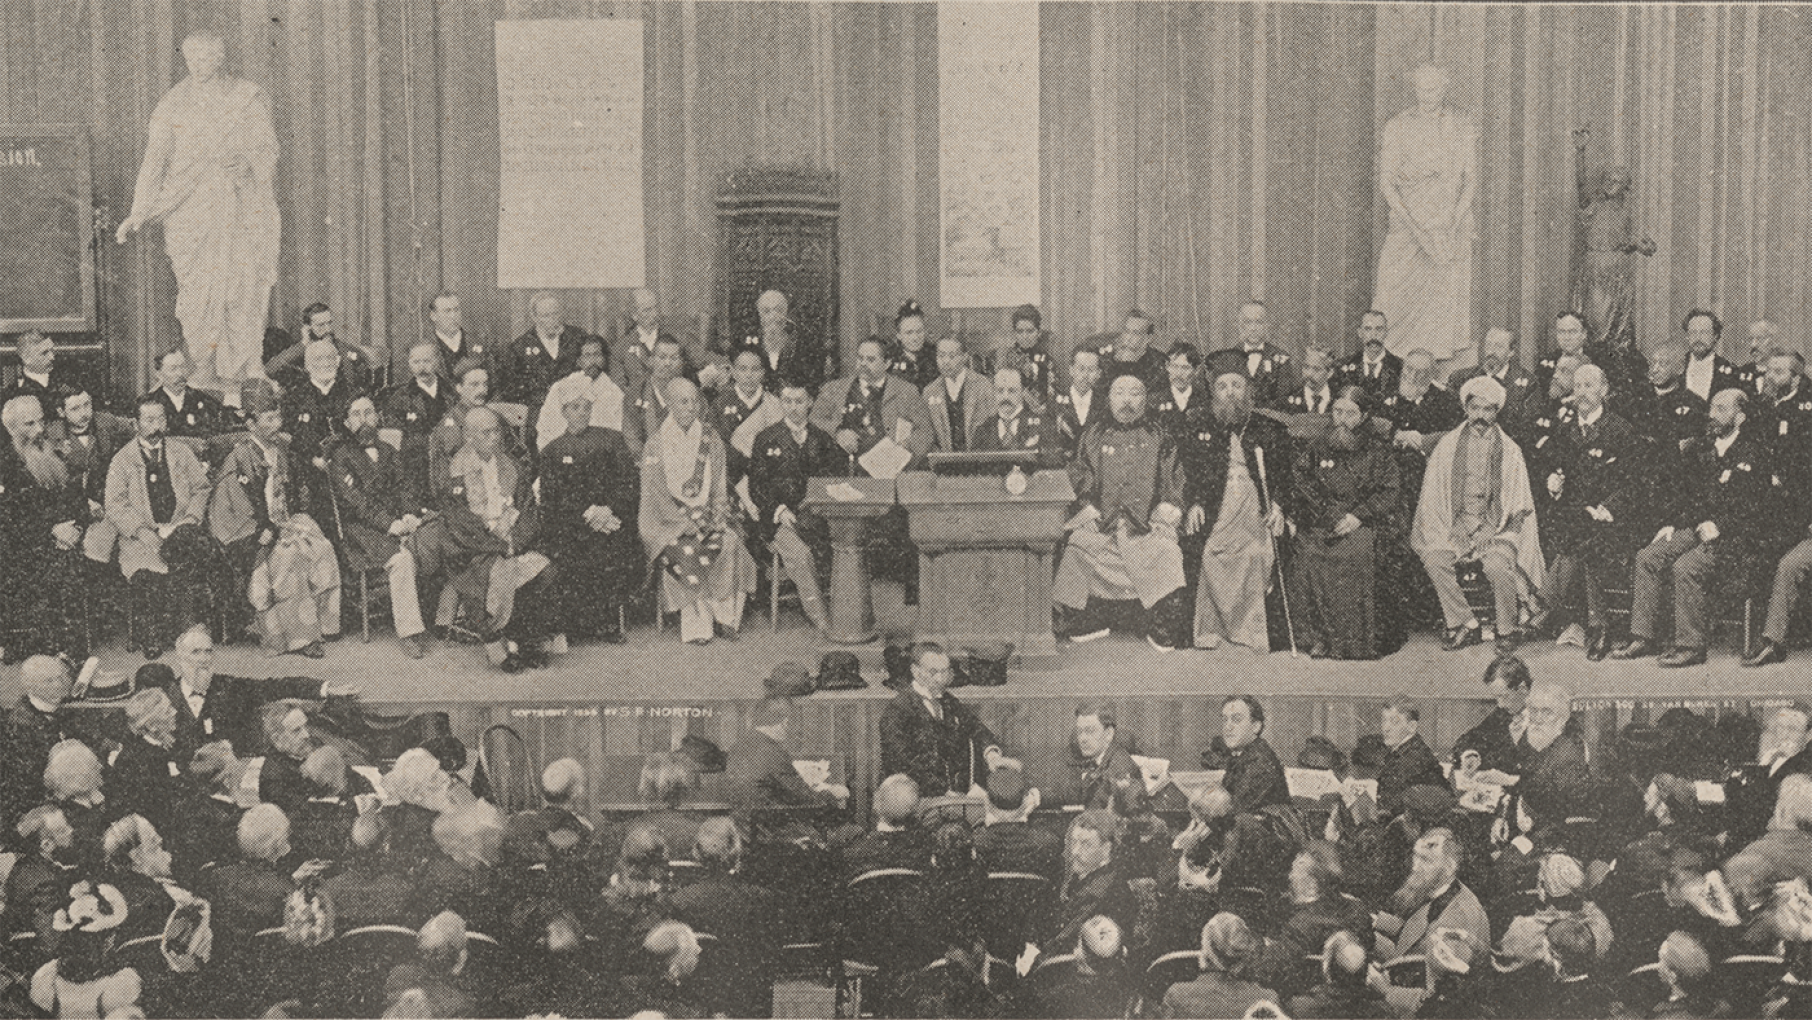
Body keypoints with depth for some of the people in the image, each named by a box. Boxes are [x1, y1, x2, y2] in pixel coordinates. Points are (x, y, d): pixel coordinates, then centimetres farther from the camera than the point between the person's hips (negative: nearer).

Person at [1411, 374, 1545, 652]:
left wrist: (1490, 529, -10)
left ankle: (1506, 631, -10)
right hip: (1458, 523, 2)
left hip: (1497, 526, -2)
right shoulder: (1448, 445, 11)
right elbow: (1433, 494, 8)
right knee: (1433, 557, -28)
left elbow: (1519, 503, 6)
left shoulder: (1509, 449, 9)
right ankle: (1465, 624, -15)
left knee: (1497, 565, -32)